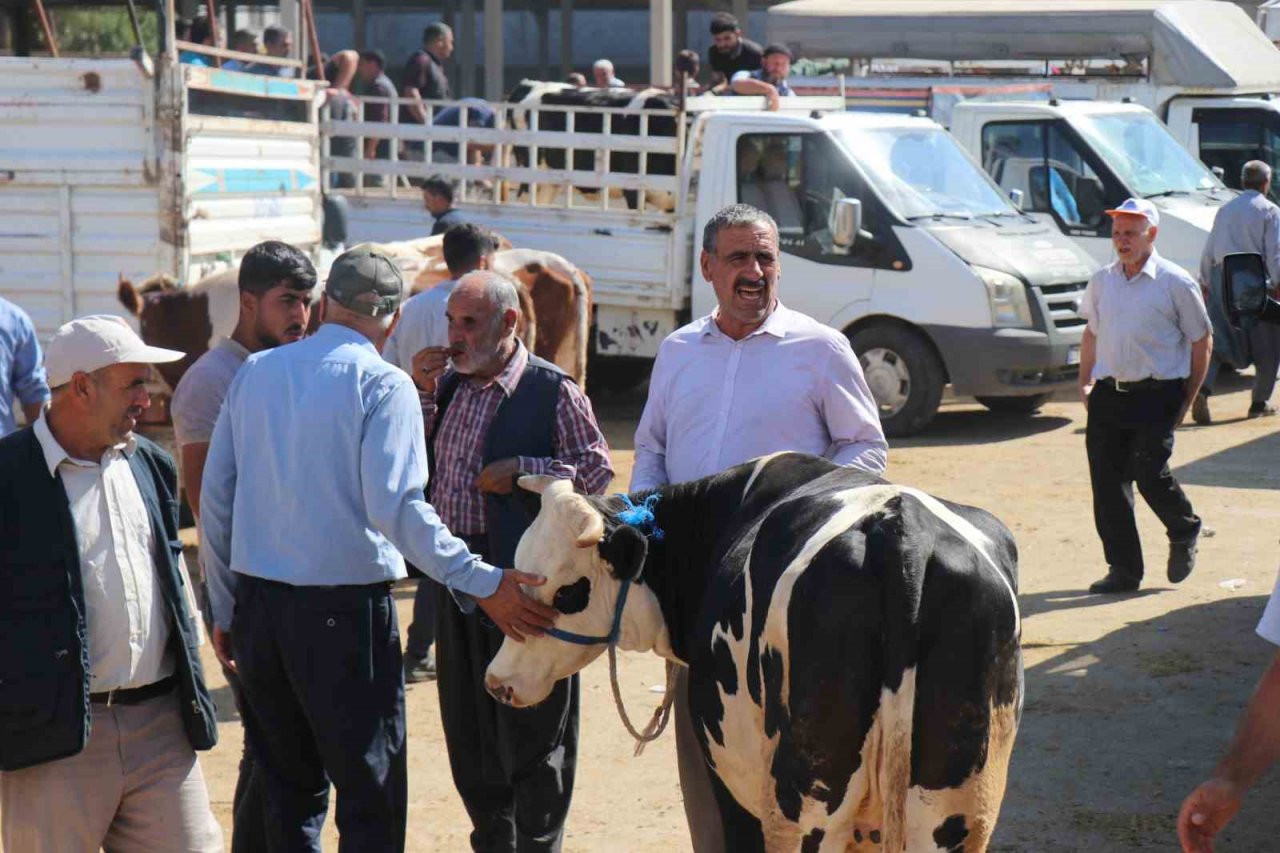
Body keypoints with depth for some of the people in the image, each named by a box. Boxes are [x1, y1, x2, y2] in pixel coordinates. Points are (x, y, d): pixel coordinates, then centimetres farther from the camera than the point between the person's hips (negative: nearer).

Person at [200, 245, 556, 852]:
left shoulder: (256, 372, 8)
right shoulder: (383, 384, -8)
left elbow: (215, 497, 9)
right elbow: (393, 505, -19)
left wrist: (225, 608, 17)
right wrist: (480, 584, -17)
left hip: (257, 604, 6)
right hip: (345, 609, -5)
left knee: (289, 788, 16)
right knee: (370, 801, 2)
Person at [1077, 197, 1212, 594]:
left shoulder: (1175, 283, -5)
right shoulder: (1101, 281, 10)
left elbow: (1202, 340, 0)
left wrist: (1188, 398, -1)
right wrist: (1085, 382, 14)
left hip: (1156, 395, -5)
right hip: (1107, 395, 5)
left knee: (1150, 473, -13)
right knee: (1106, 480, 1)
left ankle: (1184, 532, 19)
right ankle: (1123, 569, 11)